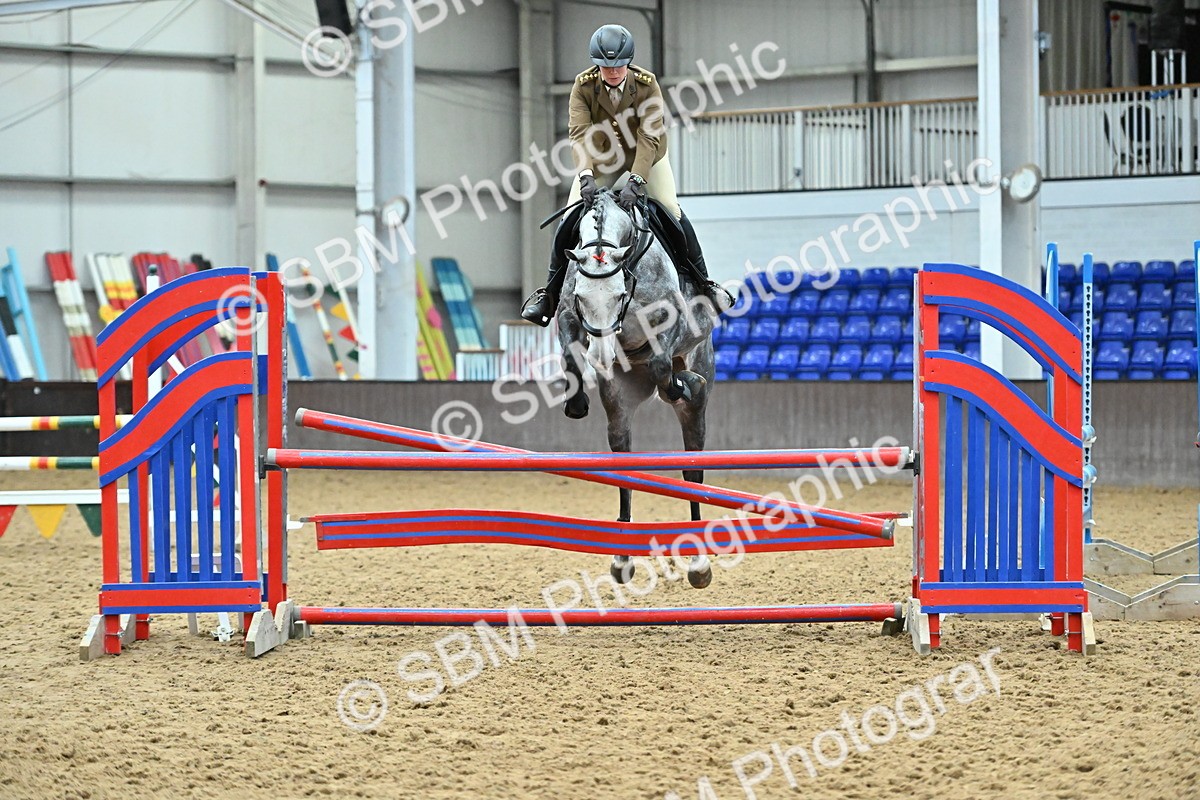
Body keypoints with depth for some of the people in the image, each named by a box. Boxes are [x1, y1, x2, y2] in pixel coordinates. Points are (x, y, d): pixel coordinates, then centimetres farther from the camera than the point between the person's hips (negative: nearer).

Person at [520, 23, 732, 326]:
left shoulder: (647, 84, -28)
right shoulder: (583, 86, -25)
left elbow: (649, 136, -34)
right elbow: (580, 132, -33)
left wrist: (636, 181, -46)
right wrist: (586, 175, -49)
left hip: (645, 156, -1)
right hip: (601, 157, 1)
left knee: (673, 215, -7)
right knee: (570, 220, -7)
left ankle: (703, 283, 11)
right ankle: (550, 292, 7)